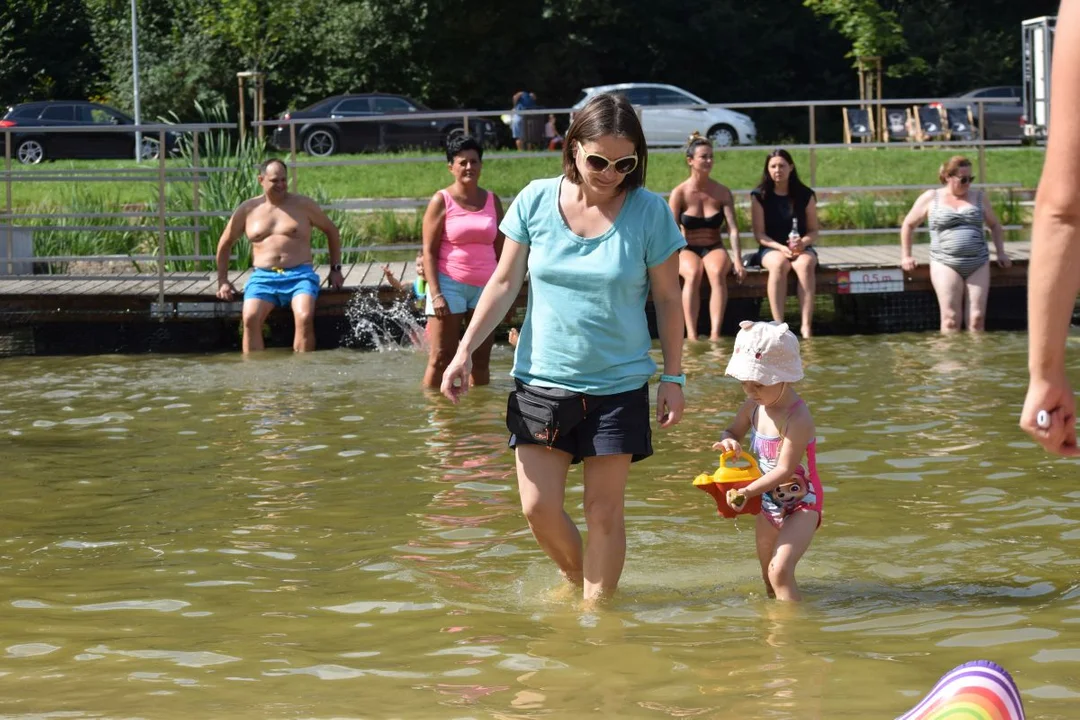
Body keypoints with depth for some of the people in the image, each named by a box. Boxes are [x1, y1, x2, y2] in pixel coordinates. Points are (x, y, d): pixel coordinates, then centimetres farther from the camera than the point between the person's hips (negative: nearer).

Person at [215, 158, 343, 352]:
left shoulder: (303, 205, 8)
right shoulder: (248, 209, 11)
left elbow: (331, 230, 20)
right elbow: (225, 243, 22)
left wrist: (335, 269, 14)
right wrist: (222, 281, 16)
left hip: (299, 275, -1)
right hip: (263, 277, 1)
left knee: (305, 318, -31)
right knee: (250, 318, -29)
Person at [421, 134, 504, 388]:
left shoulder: (492, 200, 11)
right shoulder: (442, 201, -2)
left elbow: (500, 250, 15)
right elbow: (429, 251, -5)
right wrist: (435, 295, -14)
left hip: (485, 287, 4)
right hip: (450, 285, -4)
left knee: (482, 360, 6)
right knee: (441, 358, -6)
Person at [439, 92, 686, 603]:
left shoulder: (649, 212, -7)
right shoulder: (536, 201, -3)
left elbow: (668, 299, 1)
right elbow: (504, 283, 5)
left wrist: (674, 377, 0)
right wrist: (465, 351, -1)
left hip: (618, 386, -1)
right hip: (542, 380, 2)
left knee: (604, 511, 2)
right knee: (540, 509, 1)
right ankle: (576, 580, 28)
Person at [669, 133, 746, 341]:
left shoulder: (722, 193, 3)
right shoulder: (679, 193, -3)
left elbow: (733, 229, -6)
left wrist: (738, 261, -19)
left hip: (714, 248, 1)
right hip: (687, 250, -1)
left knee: (717, 272, -35)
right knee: (693, 274, -36)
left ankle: (715, 334, -46)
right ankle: (691, 335, -45)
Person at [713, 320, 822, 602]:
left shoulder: (797, 419, -27)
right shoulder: (754, 406, -3)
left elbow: (785, 470, -29)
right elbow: (733, 431, 14)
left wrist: (748, 491, -36)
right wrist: (728, 442, -10)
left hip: (801, 504, -8)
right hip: (769, 503, 8)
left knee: (780, 571, -25)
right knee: (769, 578, 16)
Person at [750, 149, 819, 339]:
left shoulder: (805, 195, 5)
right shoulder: (759, 196, 2)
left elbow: (813, 231, 5)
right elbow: (759, 234, -2)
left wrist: (803, 242, -18)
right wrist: (781, 247, -18)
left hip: (802, 248, 1)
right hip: (771, 248, -1)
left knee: (805, 264, -35)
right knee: (779, 264, -37)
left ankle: (806, 325, -43)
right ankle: (778, 324, -43)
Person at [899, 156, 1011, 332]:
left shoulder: (978, 198, 14)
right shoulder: (931, 198, 7)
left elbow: (995, 226, 25)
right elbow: (908, 225, 15)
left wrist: (1001, 253, 15)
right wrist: (905, 256, 10)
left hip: (978, 264, 2)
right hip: (946, 264, -2)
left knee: (977, 318, -6)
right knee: (951, 318, -12)